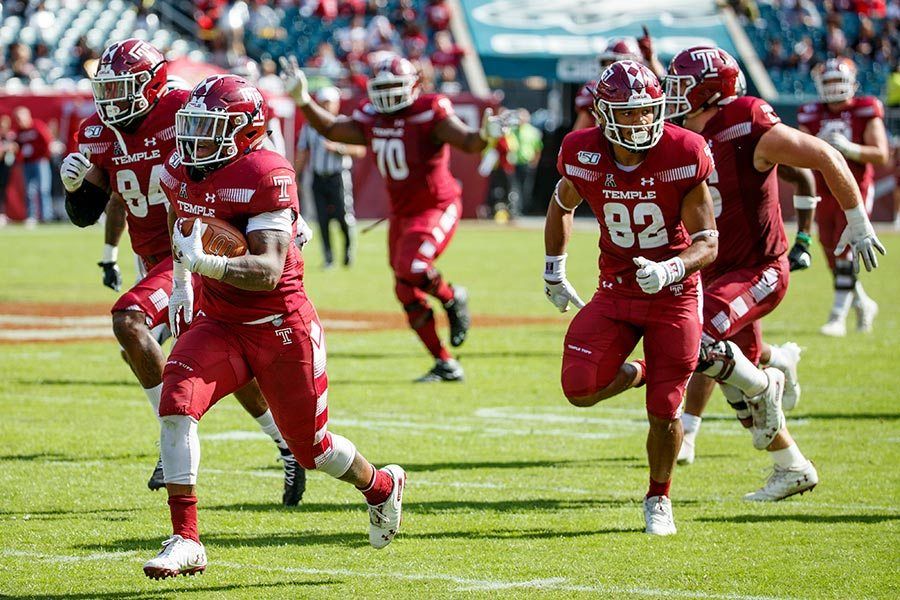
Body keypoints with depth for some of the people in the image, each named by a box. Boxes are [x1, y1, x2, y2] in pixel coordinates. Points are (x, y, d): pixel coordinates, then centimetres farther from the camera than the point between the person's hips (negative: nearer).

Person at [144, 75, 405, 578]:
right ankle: (186, 541, -19)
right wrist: (181, 283, 22)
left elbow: (268, 270, -30)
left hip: (281, 328, -6)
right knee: (177, 400, -21)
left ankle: (382, 486, 43)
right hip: (219, 324, 6)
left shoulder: (266, 176, -23)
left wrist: (204, 262, -44)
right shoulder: (182, 173, 0)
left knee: (311, 447, 8)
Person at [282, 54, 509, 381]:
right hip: (401, 214, 7)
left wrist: (484, 134, -46)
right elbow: (331, 129, 16)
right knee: (410, 296, 6)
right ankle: (445, 365, 17)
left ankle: (452, 298, 1)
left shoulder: (430, 114, -15)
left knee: (411, 269, -30)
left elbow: (467, 142, -24)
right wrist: (302, 99, 8)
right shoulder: (372, 119, 4)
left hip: (437, 208, -7)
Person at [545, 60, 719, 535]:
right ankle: (637, 373, 18)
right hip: (615, 292, 2)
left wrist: (669, 270, -33)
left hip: (673, 295, -2)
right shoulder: (584, 155, -11)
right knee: (580, 388, -17)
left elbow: (707, 242, -15)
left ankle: (658, 499, 26)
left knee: (663, 412, -1)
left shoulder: (683, 155, -18)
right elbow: (562, 205, 13)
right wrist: (553, 271, 15)